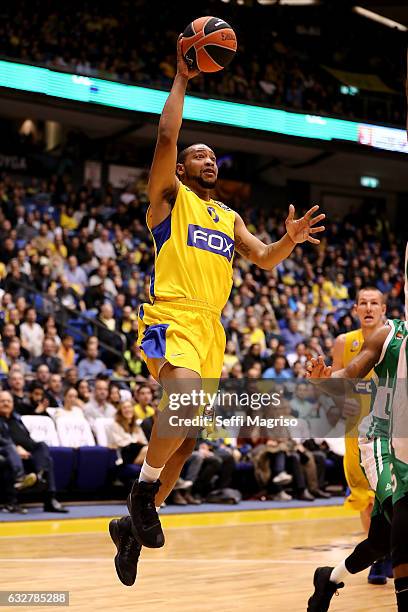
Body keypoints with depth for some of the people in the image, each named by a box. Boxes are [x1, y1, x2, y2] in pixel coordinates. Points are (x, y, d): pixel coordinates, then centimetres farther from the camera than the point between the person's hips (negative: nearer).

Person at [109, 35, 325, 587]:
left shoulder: (229, 218, 24)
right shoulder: (170, 198, 6)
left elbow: (264, 259, 17)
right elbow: (166, 138, -9)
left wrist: (291, 240, -4)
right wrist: (181, 79, -3)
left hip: (210, 329, 7)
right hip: (171, 318, -7)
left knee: (185, 438, 5)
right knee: (185, 401, -33)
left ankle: (132, 526, 17)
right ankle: (143, 488, -13)